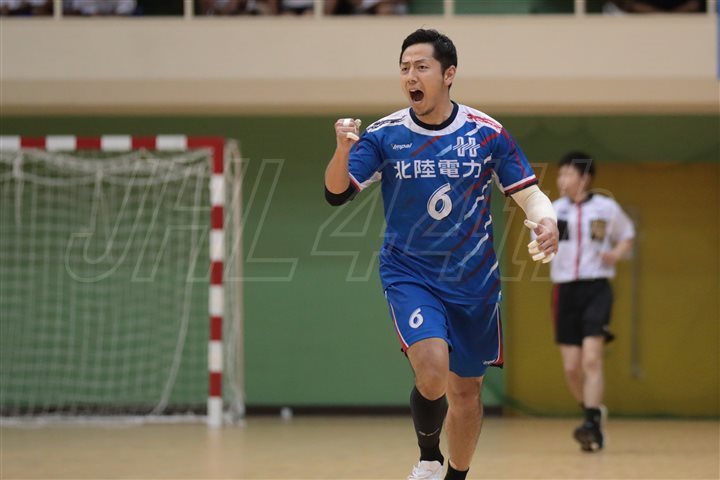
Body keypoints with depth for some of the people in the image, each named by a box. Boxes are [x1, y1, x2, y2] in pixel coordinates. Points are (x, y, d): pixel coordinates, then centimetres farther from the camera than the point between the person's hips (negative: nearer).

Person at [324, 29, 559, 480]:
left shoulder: (488, 133, -5)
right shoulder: (384, 135, -6)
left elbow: (528, 192, 2)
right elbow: (337, 194, -11)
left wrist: (546, 221, -21)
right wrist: (343, 150, -31)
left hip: (474, 281, 2)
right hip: (409, 274, -2)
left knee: (467, 388, 11)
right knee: (432, 371, -24)